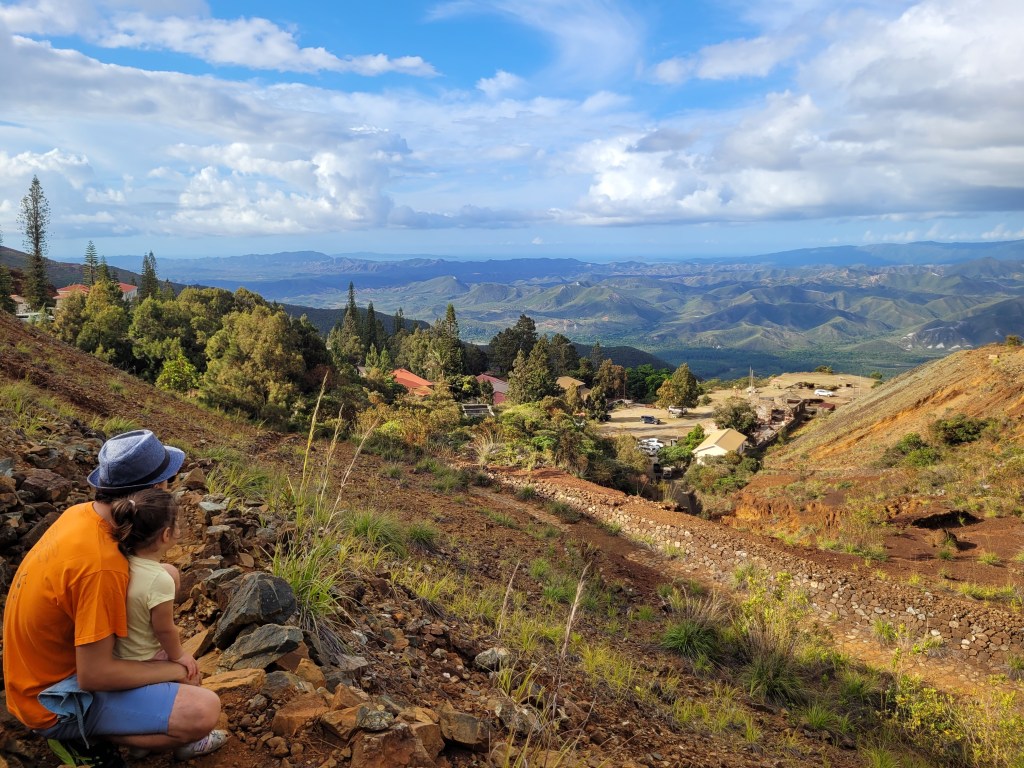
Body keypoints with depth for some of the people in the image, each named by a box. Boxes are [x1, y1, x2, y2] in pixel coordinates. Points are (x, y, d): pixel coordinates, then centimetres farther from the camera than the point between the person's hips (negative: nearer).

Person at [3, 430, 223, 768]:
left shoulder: (82, 513, -7)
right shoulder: (101, 564, -33)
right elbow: (94, 675, -28)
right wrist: (176, 670, -14)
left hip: (41, 667, 9)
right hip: (56, 698, -9)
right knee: (204, 711, -24)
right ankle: (83, 737, -3)